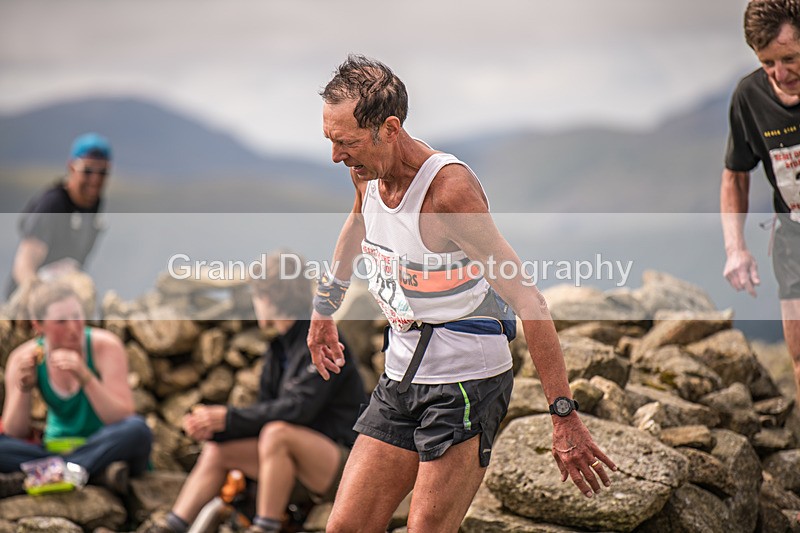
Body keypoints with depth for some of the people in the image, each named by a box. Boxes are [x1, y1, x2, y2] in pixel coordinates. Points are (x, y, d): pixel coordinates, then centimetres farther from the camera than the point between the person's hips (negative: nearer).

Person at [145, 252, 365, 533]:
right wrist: (214, 426, -10)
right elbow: (265, 410, 7)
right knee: (217, 450, 1)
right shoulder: (278, 349, 12)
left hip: (344, 463, -8)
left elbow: (298, 408, -24)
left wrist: (228, 418, -23)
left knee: (276, 433, -33)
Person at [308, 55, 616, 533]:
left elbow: (529, 303, -25)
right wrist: (326, 304, 34)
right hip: (400, 380, 8)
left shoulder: (450, 189, -24)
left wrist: (565, 417, -28)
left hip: (465, 383, -8)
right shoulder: (367, 171, -1)